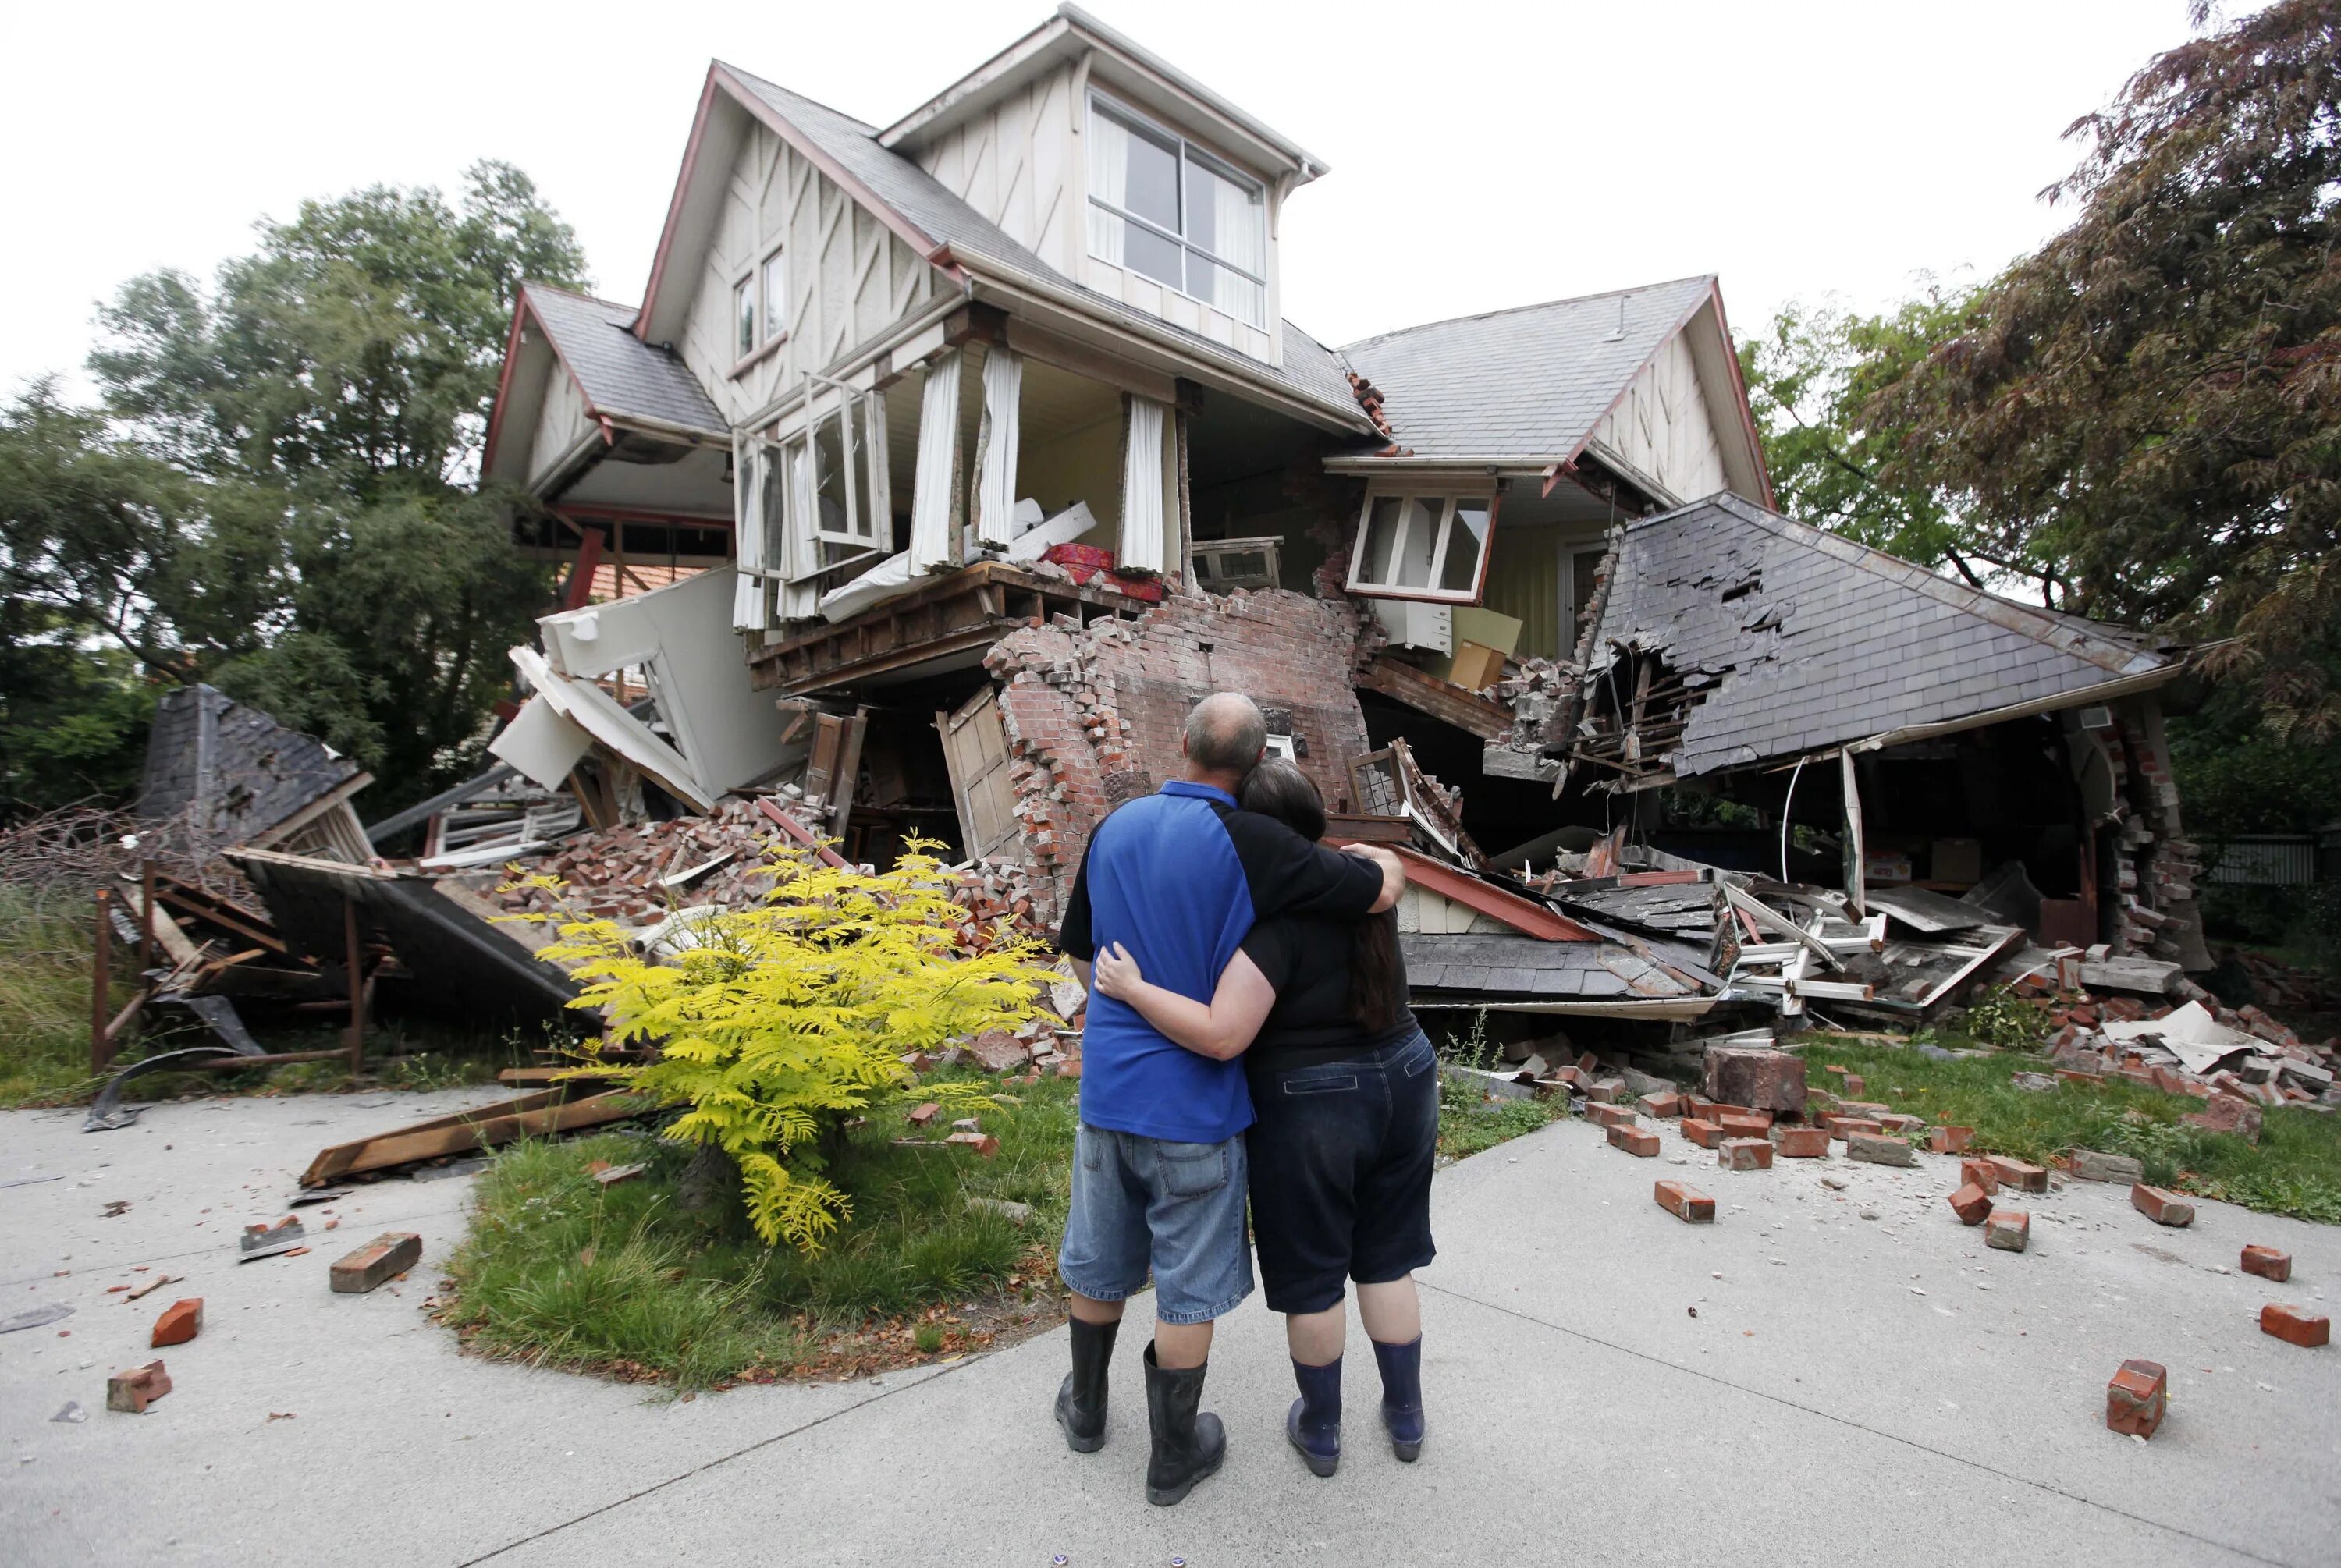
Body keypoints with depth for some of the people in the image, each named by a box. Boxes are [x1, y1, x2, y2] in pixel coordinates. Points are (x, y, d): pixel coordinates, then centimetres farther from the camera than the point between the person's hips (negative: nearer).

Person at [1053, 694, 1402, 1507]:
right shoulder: (1248, 843, -20)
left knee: (1100, 1258, 24)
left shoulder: (1114, 828, -2)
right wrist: (1372, 853, 6)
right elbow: (1383, 889, -16)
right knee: (1190, 1285, 14)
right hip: (1194, 1102, -5)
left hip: (1107, 1083, 6)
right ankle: (1174, 1455, 32)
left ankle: (1085, 1408, 46)